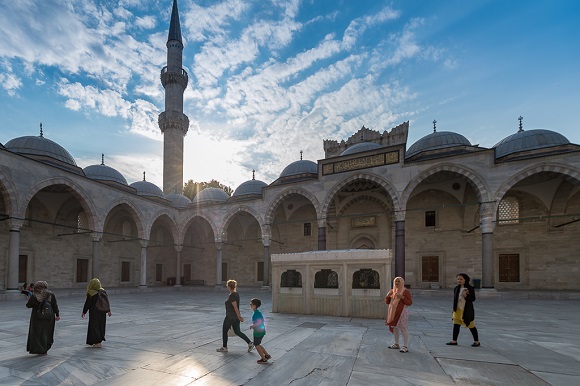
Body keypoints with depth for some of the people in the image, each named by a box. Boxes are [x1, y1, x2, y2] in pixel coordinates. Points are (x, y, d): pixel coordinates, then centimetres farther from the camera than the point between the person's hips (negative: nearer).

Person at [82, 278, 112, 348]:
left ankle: (98, 343, 4)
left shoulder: (90, 293, -17)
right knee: (101, 326, 16)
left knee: (94, 327, 5)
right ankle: (100, 340, 25)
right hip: (102, 312, 6)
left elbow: (87, 304, -12)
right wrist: (108, 311, 16)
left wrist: (84, 312, 2)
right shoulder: (103, 291, 0)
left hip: (94, 313, -5)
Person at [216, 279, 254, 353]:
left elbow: (235, 307, -22)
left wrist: (239, 317, -19)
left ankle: (224, 347, 22)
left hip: (230, 317, -9)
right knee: (237, 332, 13)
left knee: (224, 331, 11)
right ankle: (250, 343, 5)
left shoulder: (231, 296, -21)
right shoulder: (237, 294, 7)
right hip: (235, 316, 9)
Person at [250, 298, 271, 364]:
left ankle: (264, 359, 11)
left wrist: (252, 326, -16)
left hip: (258, 331, -9)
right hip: (262, 330, 9)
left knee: (256, 345, 4)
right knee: (258, 344, 21)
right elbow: (262, 320, 19)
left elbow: (259, 322, -29)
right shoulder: (258, 312, 9)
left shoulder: (256, 313, -20)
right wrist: (254, 325, 17)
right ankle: (267, 355, 25)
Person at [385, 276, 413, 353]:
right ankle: (396, 344, 24)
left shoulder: (406, 291, -6)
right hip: (393, 312, 6)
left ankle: (406, 347, -1)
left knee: (403, 328, -7)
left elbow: (410, 303, -9)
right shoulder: (392, 291, 9)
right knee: (394, 327, 12)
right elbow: (387, 302, 10)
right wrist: (388, 295, -9)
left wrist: (402, 297, -22)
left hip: (402, 312, -6)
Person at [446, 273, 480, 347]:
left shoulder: (470, 288, -11)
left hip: (467, 311, -5)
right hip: (458, 310, 5)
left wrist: (466, 296, -26)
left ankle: (476, 341, 24)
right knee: (456, 325, 5)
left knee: (471, 326, 7)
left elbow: (473, 299, -13)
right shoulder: (457, 288, 5)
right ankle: (454, 341, 12)